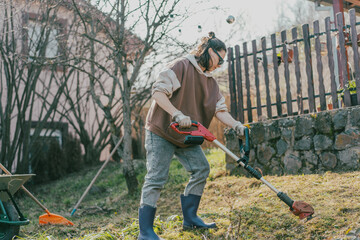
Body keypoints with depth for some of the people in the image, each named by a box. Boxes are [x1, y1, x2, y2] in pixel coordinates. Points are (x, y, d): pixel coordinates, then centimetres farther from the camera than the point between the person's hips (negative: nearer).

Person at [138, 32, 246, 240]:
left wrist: (236, 125, -10)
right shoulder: (181, 67, -13)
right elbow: (158, 91, -21)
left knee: (201, 169, 5)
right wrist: (177, 114, -31)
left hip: (186, 135, 9)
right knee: (156, 178, -10)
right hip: (161, 131, -8)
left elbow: (220, 109, 7)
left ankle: (190, 218, 16)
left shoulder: (211, 82, 13)